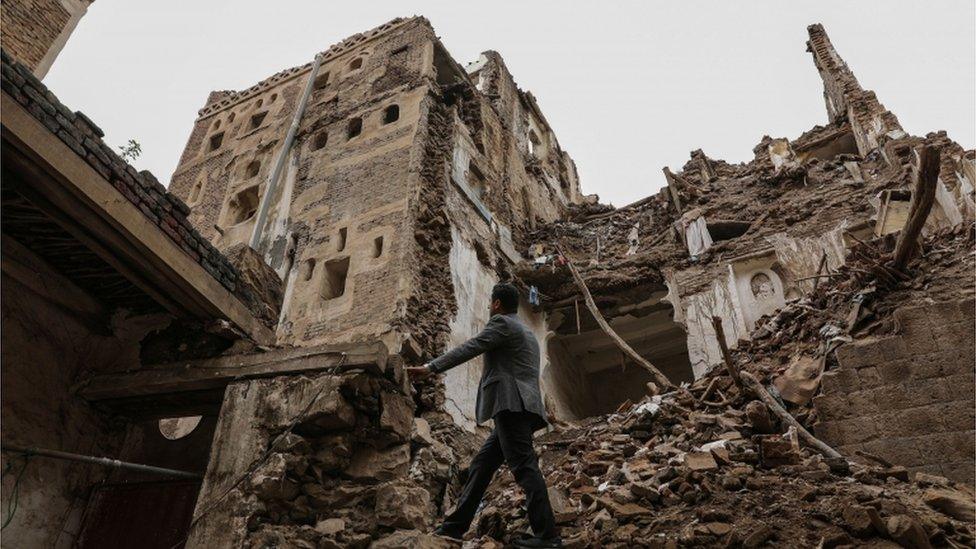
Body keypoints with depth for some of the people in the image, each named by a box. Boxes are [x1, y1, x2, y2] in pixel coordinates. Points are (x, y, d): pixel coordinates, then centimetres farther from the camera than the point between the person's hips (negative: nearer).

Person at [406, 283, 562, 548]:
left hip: (511, 405, -10)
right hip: (521, 408, 10)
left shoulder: (502, 323, 0)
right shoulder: (527, 333, 28)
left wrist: (430, 368, -12)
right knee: (482, 464, 10)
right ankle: (455, 525, 12)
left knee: (523, 466, -12)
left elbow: (469, 348, -10)